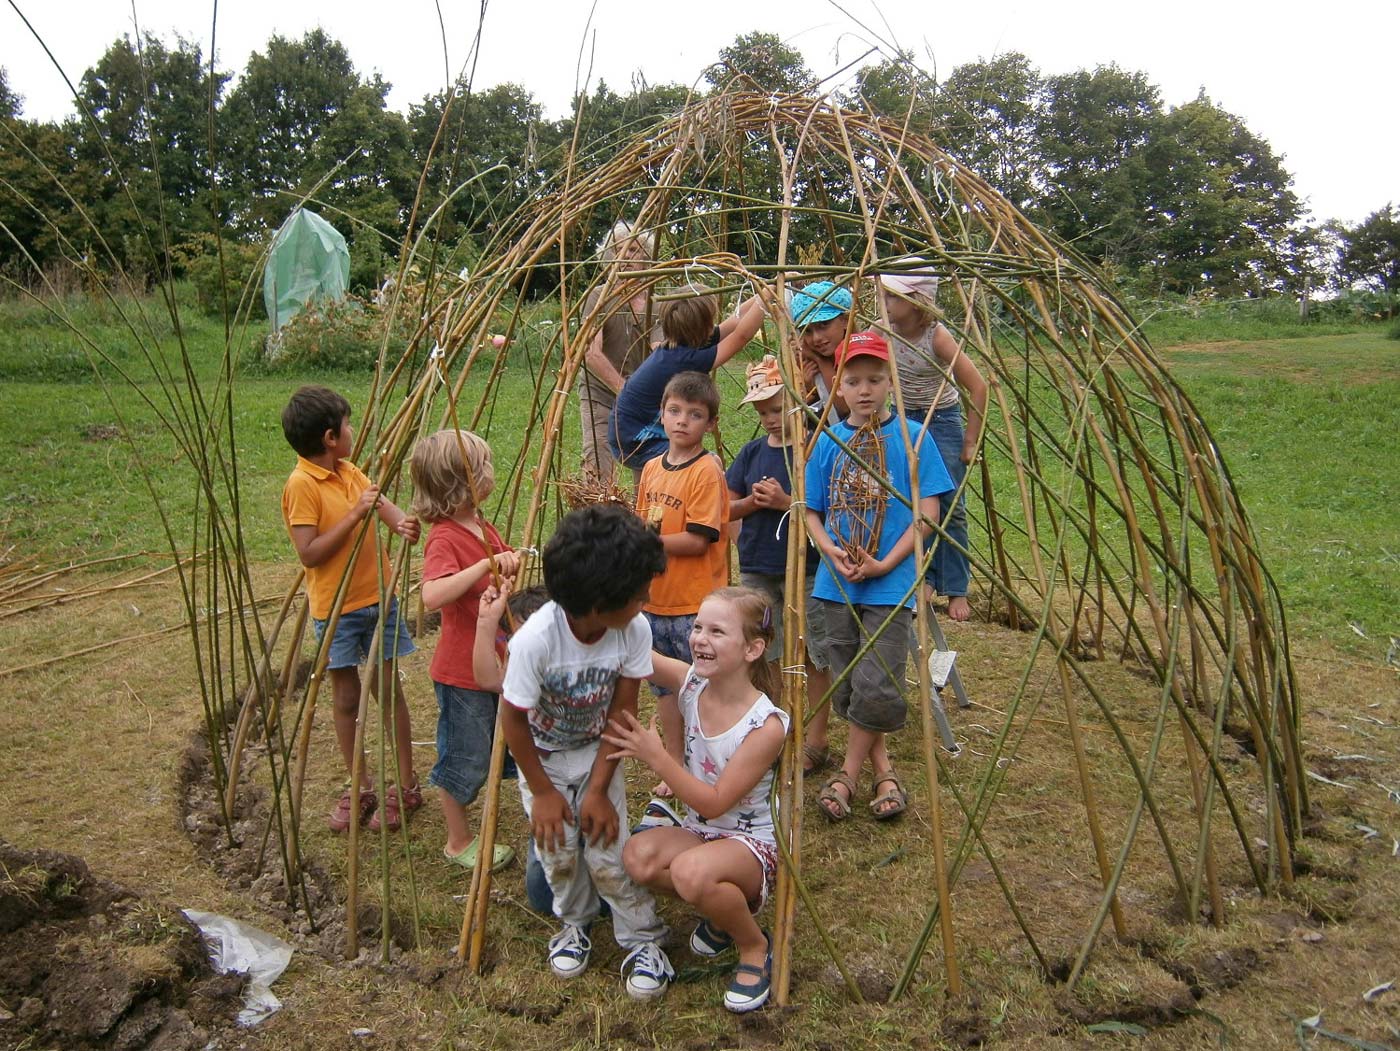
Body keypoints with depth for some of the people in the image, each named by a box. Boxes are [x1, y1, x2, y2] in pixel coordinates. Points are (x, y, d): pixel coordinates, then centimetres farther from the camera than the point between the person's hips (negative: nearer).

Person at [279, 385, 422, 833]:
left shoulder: (349, 472, 6)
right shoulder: (302, 485, -15)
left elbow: (381, 503, 0)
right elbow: (309, 554, -20)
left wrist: (401, 523, -23)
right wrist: (355, 515, -24)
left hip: (378, 597, 5)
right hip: (336, 608, -5)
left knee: (388, 688, 10)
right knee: (346, 697, 10)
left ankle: (406, 785, 20)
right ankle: (360, 787, 26)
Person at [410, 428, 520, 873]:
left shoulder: (483, 528, 6)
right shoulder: (445, 538, -23)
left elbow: (508, 566, 25)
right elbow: (433, 595, -41)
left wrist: (513, 560, 6)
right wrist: (488, 563, -41)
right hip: (462, 673, -9)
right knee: (464, 758, 7)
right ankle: (459, 842, 27)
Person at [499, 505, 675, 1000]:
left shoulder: (635, 629, -26)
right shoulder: (535, 639, -35)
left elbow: (621, 712, -15)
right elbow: (514, 720, -20)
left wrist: (599, 788, -13)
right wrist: (542, 791, -10)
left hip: (597, 751, 1)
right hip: (543, 755, -1)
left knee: (609, 850, -6)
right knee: (558, 849, 0)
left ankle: (643, 939, 17)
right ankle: (574, 923, 31)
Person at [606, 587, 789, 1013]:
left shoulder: (766, 725, -24)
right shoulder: (690, 682, -9)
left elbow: (715, 803, -21)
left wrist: (656, 756, -28)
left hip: (750, 843, -5)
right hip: (697, 832, 6)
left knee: (692, 871, -36)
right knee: (639, 855, -26)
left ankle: (755, 946, -4)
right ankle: (721, 905, 5)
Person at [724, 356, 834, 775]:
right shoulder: (752, 452, 7)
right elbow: (727, 508, 8)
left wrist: (787, 502, -20)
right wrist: (754, 500, -10)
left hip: (806, 570, -5)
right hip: (756, 569, 5)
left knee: (813, 656, 5)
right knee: (763, 656, 11)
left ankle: (816, 742, 17)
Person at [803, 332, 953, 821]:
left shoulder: (911, 436, -4)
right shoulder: (829, 439, 5)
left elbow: (926, 512, -6)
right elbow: (811, 510, 8)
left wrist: (884, 564, -14)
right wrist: (830, 550, -11)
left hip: (890, 584, -4)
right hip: (837, 584, 4)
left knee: (876, 688, -8)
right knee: (847, 689, 10)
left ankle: (848, 773, 13)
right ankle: (882, 770, 29)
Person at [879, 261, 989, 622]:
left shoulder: (937, 337, -23)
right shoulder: (884, 332, -10)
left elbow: (978, 388, -21)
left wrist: (970, 443, -18)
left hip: (942, 421, -4)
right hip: (904, 419, 5)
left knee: (949, 508, -1)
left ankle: (956, 591, 9)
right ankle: (924, 579, 18)